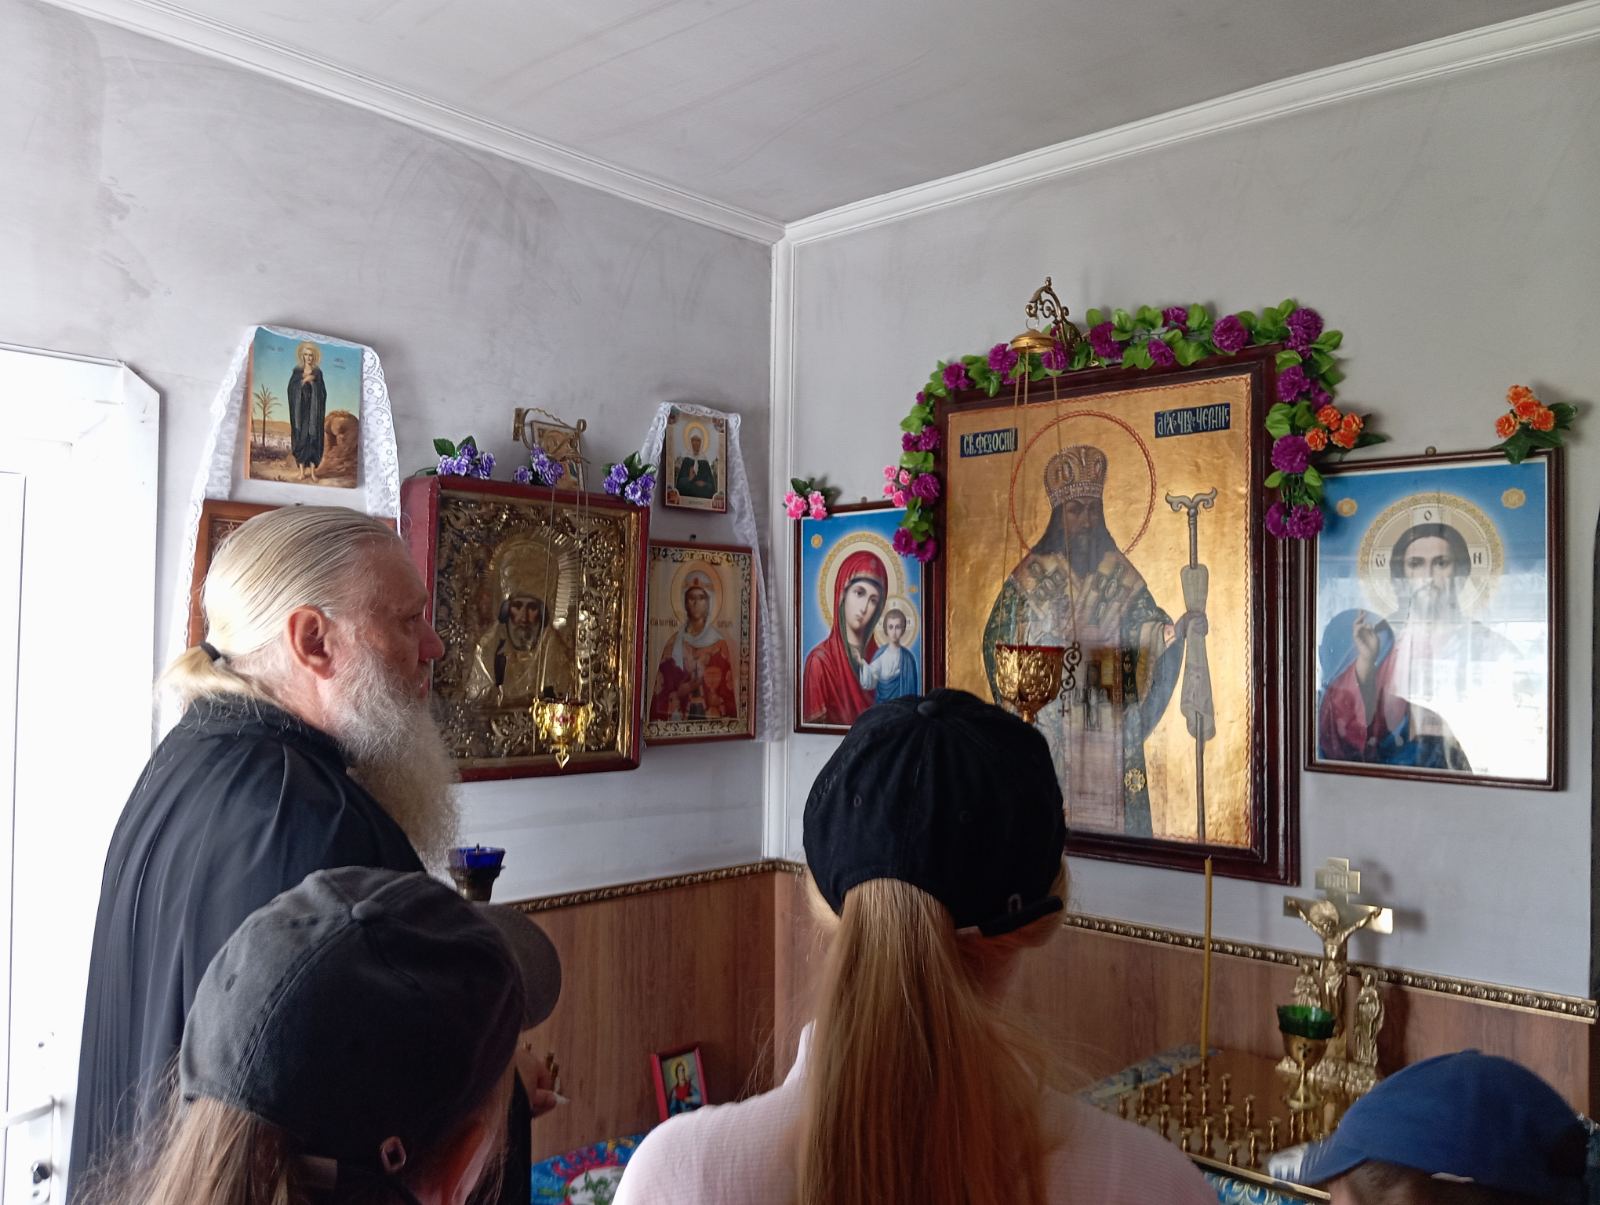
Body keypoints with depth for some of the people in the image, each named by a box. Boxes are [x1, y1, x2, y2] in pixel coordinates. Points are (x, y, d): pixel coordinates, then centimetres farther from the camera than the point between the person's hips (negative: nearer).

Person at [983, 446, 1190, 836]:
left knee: (1109, 800, 1)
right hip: (1051, 713, -2)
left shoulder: (1120, 574, 9)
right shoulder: (1031, 574, 3)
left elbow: (1147, 625, -2)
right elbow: (999, 638, 2)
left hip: (1110, 719, 2)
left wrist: (1176, 628, -23)